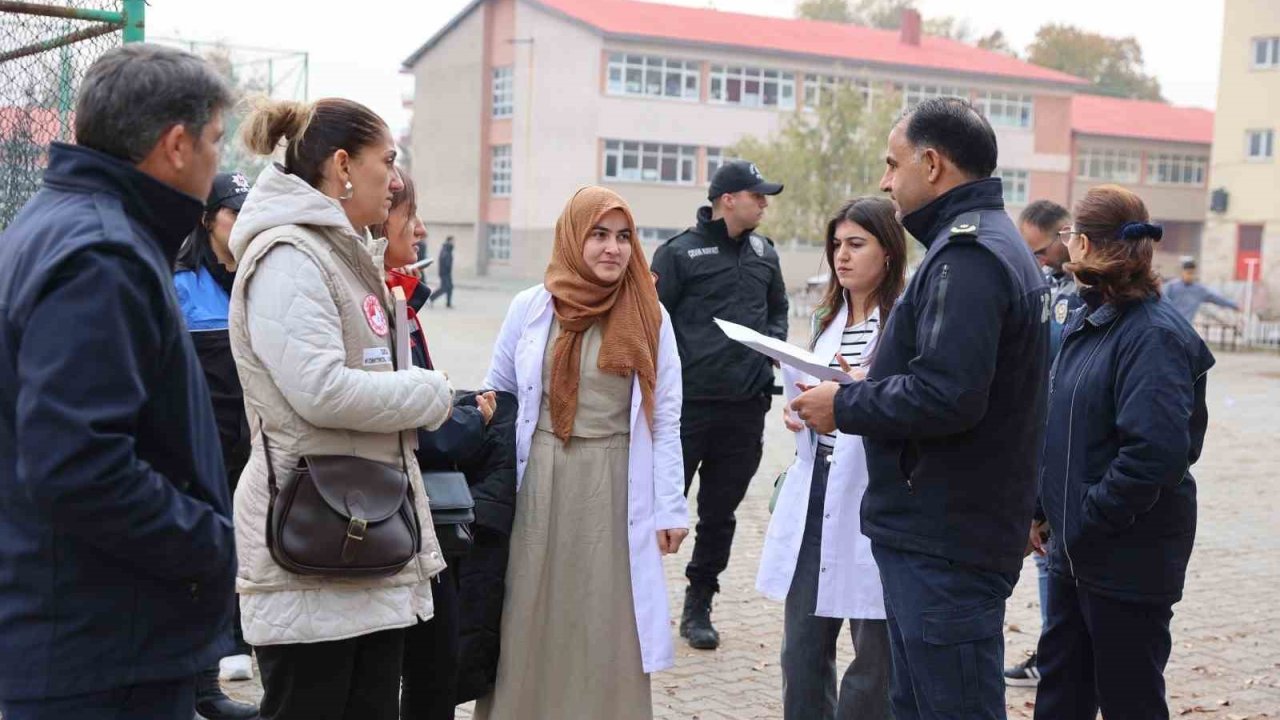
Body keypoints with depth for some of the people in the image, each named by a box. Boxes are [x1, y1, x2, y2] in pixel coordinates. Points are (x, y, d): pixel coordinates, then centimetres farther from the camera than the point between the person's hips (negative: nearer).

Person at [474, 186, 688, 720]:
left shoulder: (650, 317, 3)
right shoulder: (529, 308, 2)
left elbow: (665, 419, 3)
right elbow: (496, 398, 9)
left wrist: (671, 508, 1)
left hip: (616, 490, 0)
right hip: (539, 485, 0)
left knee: (608, 629, 5)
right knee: (530, 625, 6)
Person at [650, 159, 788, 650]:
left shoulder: (764, 252, 12)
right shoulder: (680, 251, -5)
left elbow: (778, 310, 24)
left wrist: (772, 343, 5)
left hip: (746, 406, 5)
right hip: (687, 404, -5)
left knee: (720, 512, 13)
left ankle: (698, 606, 25)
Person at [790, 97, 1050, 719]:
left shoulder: (966, 256, -17)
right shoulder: (994, 241, 17)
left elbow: (945, 397, -27)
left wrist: (845, 406, -12)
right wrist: (867, 386, 10)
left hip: (945, 545, -11)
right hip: (935, 533, 11)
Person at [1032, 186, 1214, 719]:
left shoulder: (1155, 334, -19)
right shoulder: (1087, 321, 10)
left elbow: (1157, 450, -29)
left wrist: (1087, 524, -21)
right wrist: (1045, 508, 11)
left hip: (1128, 561, -9)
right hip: (1075, 553, 9)